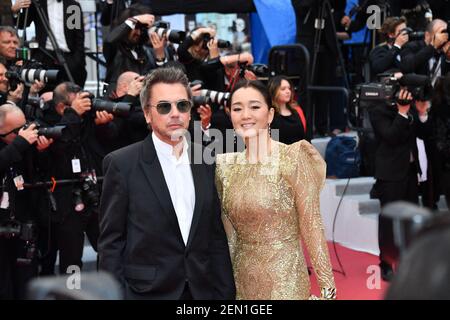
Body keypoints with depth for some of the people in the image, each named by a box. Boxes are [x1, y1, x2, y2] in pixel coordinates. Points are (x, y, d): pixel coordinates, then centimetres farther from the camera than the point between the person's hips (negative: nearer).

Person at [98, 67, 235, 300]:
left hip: (203, 289, 4)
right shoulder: (122, 164, -7)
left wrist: (226, 292, 4)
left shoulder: (207, 160, 5)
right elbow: (111, 242, -6)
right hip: (148, 291, -4)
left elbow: (216, 235, 8)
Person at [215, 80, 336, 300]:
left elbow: (312, 227, -12)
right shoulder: (225, 166, 3)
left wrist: (327, 289, -13)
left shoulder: (293, 158, -11)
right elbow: (229, 234, 11)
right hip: (242, 279, 5)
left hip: (284, 278, -4)